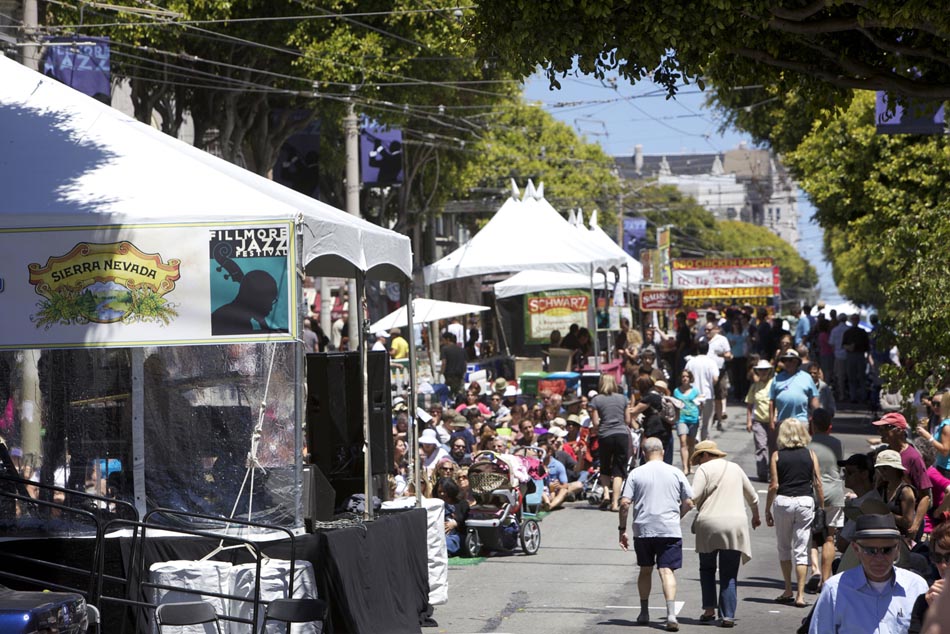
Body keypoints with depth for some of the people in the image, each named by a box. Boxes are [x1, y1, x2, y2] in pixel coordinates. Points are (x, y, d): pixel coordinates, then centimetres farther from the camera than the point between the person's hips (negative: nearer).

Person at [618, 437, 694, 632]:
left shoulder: (636, 473, 1)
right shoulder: (675, 473, 3)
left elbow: (624, 503, -5)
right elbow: (688, 503, 4)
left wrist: (622, 529, 4)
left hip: (643, 530, 1)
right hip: (670, 529, -1)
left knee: (645, 570, 17)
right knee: (666, 571, -4)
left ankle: (644, 612, 24)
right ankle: (671, 614, -20)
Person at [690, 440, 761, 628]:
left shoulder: (704, 469, 0)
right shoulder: (735, 468, 16)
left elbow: (693, 498, -10)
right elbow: (752, 497, 26)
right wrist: (756, 516, 42)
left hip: (710, 523, -3)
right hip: (735, 525, 3)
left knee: (707, 569, 14)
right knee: (729, 574, 5)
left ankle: (709, 609, 5)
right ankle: (728, 616, -2)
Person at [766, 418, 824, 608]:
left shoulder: (777, 456, -1)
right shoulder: (810, 454, 3)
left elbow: (774, 485, -4)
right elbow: (818, 483, 1)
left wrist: (767, 510, 4)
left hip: (783, 501, -1)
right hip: (805, 501, 1)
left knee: (784, 548, 16)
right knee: (801, 550, 3)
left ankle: (788, 591, 19)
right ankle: (800, 594, -4)